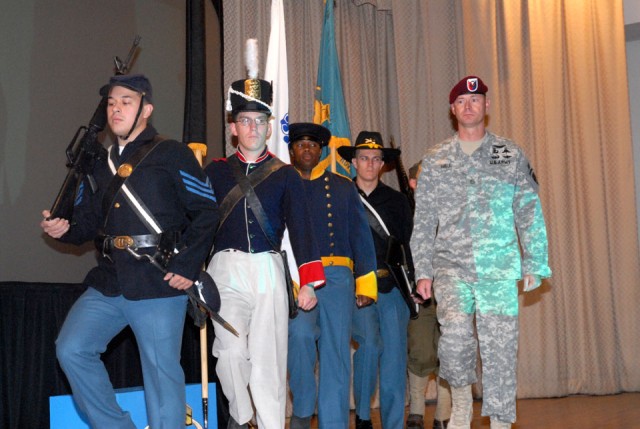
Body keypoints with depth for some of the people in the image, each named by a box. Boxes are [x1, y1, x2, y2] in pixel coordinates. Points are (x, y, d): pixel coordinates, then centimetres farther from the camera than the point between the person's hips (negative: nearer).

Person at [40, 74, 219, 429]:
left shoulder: (172, 155, -1)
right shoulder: (100, 165, 17)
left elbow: (206, 212, -4)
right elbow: (88, 220, 18)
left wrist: (187, 265, -10)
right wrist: (63, 228, -4)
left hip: (158, 284, -6)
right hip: (108, 282, 6)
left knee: (162, 372, 0)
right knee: (71, 349, -1)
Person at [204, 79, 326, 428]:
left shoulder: (285, 174, 9)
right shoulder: (216, 171, 10)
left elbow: (301, 228, 4)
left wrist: (309, 282, -3)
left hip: (268, 271, 1)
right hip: (226, 270, 0)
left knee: (269, 359, 0)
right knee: (231, 348, -16)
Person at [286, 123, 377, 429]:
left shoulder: (342, 187, 17)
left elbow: (360, 234, 13)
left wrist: (366, 283, 5)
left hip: (336, 274, 2)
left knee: (336, 351, -1)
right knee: (300, 333, -25)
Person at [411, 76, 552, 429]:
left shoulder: (510, 155, 8)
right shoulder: (434, 160, 10)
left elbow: (530, 213, 7)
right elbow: (423, 221, 9)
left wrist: (534, 264, 0)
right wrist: (423, 271, 3)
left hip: (500, 268, 0)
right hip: (451, 266, 0)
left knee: (499, 346, -1)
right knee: (455, 332, -19)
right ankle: (461, 399, 8)